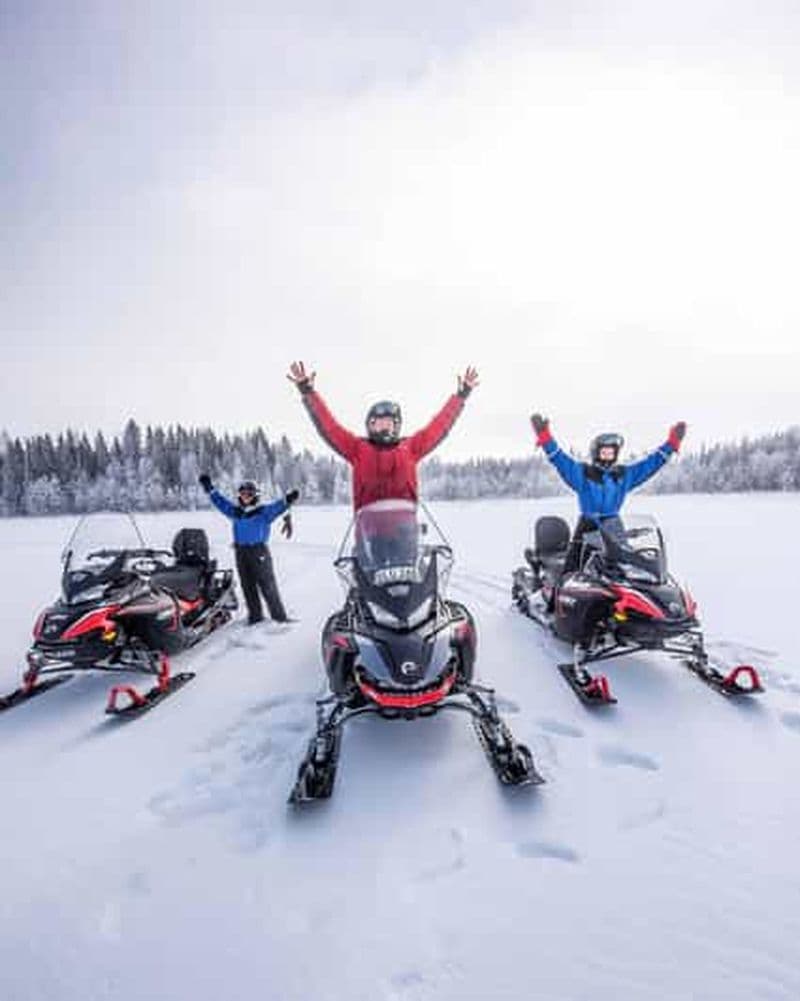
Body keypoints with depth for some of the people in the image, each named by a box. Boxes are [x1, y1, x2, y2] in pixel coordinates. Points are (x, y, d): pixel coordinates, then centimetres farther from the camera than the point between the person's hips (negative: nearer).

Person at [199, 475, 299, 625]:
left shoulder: (264, 511, -5)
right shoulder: (235, 512, 10)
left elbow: (277, 507, -22)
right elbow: (220, 501, 19)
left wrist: (287, 500, -42)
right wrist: (209, 488, 18)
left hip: (259, 553, -5)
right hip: (241, 553, 5)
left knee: (268, 586, 0)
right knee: (248, 587, 10)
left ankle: (279, 616, 8)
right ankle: (255, 615, 21)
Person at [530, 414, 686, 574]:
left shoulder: (625, 475, 10)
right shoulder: (581, 472, -1)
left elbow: (653, 461, 12)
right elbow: (559, 458, -13)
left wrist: (672, 443, 5)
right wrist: (545, 436, -26)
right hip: (587, 528, -4)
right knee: (572, 568, -7)